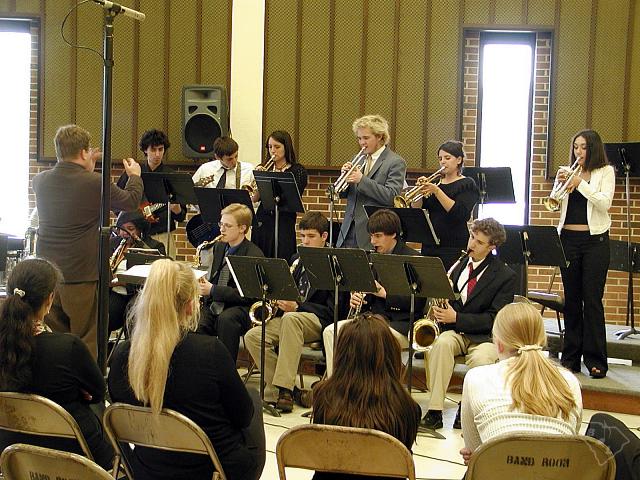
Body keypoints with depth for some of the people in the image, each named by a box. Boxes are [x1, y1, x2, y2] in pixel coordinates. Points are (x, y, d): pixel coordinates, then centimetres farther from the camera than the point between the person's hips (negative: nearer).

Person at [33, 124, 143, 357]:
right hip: (82, 274, -5)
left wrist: (87, 168, 26)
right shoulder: (95, 183, -15)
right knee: (85, 344, 5)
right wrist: (135, 176, 20)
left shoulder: (40, 180, 0)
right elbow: (131, 202, 2)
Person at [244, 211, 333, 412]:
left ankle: (284, 388, -38)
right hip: (291, 317, 7)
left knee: (290, 318, -39)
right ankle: (289, 391, -15)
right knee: (252, 336, -19)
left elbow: (332, 311, -11)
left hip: (319, 321, -7)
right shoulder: (297, 260, 18)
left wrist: (296, 307, -21)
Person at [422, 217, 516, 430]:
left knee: (481, 359, -35)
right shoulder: (458, 263, 10)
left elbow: (494, 319, -9)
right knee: (442, 343, -32)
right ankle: (434, 412, -31)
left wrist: (457, 318, -17)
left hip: (484, 336, -3)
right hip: (453, 331, 3)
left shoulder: (505, 276, -3)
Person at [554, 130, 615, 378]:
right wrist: (559, 184, -9)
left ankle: (595, 359, -1)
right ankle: (571, 356, 14)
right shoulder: (568, 172, 12)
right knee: (571, 299, 7)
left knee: (592, 299, -5)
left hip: (594, 239, -3)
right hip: (568, 238, 4)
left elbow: (604, 203, -11)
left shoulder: (605, 171, 3)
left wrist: (580, 183, -16)